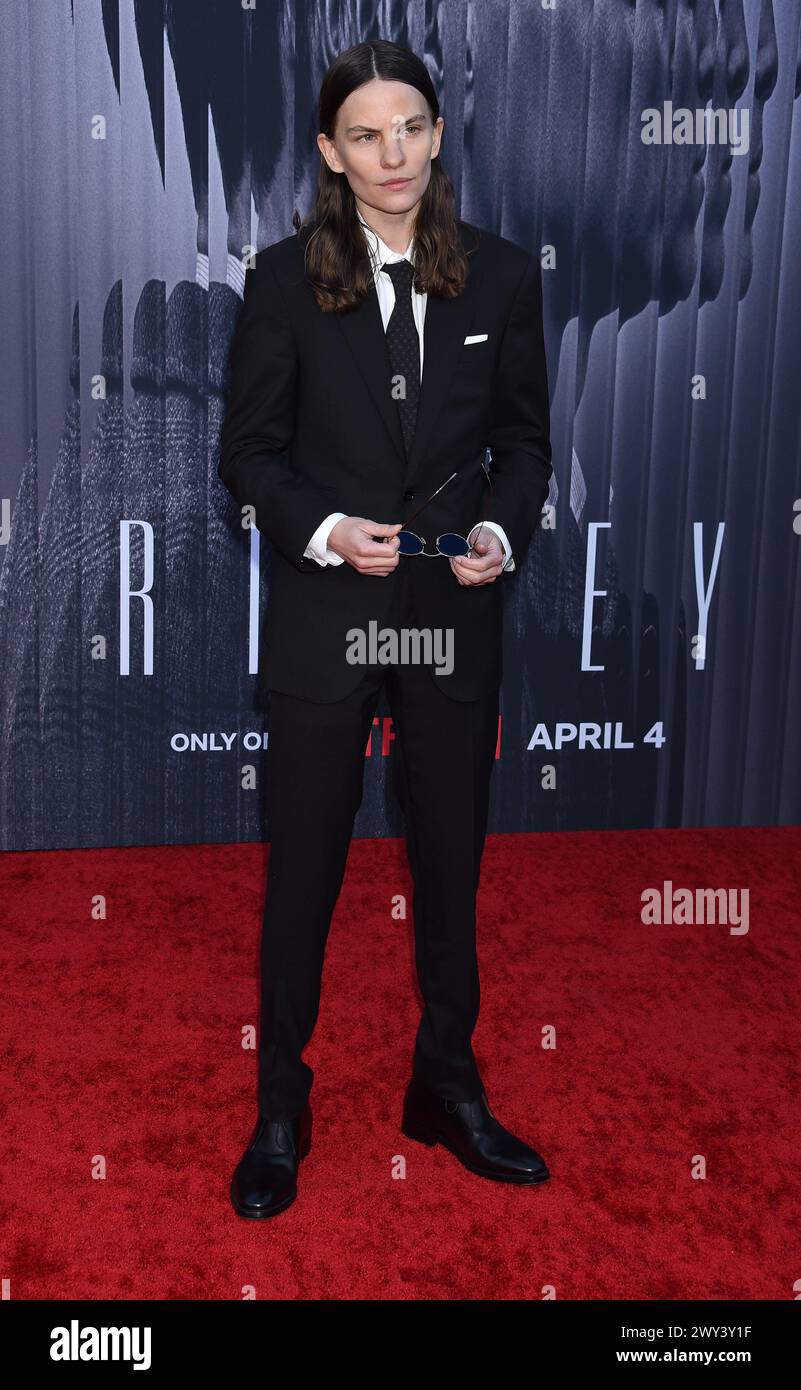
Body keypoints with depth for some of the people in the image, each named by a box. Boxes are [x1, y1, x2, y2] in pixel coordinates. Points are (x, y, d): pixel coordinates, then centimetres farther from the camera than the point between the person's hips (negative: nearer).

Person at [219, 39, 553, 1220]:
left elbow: (525, 437, 9)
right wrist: (323, 531, -17)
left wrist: (502, 530, -10)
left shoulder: (502, 276, 3)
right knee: (303, 867, 7)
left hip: (456, 614, 2)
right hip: (325, 614, -2)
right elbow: (248, 449, 0)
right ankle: (281, 1110, 24)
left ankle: (447, 1088, 32)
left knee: (451, 858, 13)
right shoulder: (285, 278, -2)